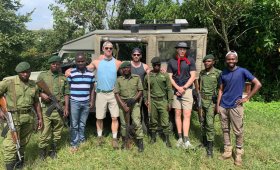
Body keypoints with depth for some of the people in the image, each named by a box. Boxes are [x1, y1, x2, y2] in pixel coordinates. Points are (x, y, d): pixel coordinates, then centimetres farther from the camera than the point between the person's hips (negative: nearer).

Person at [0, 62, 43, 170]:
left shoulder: (33, 85, 7)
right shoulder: (9, 82, -8)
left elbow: (36, 102, 14)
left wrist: (40, 118, 13)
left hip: (29, 117, 4)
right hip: (13, 117, -4)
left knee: (24, 142, 16)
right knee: (11, 143, -5)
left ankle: (19, 160, 36)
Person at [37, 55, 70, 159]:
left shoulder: (63, 78, 11)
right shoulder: (42, 75, 7)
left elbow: (66, 94, 9)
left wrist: (66, 107, 1)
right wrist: (42, 94, -13)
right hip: (46, 108, -2)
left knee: (57, 131, 8)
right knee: (46, 131, -3)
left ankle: (53, 150, 24)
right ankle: (42, 150, 15)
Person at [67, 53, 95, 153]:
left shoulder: (90, 73, 6)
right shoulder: (71, 73, -3)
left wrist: (92, 101, 5)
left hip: (86, 102, 3)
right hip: (74, 102, -3)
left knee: (83, 124, 15)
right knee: (74, 125, 2)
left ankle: (82, 140, 31)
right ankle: (74, 144, 13)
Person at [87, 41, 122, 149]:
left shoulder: (118, 63, 0)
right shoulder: (96, 62, 3)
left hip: (113, 93, 0)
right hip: (100, 94, 1)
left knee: (114, 117, 0)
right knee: (99, 118, 9)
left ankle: (114, 138, 13)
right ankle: (99, 136, 29)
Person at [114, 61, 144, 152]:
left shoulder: (137, 78, 0)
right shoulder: (119, 80, 1)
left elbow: (140, 91, 2)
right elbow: (116, 94, -2)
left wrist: (134, 99, -15)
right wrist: (124, 106, -11)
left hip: (134, 103, -1)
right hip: (122, 104, 1)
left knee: (137, 122, -10)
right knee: (123, 123, 9)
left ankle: (140, 142, 2)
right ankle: (124, 141, 28)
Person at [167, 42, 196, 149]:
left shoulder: (190, 61, 5)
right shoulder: (171, 62, 8)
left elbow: (193, 77, 1)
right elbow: (170, 77, 5)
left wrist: (184, 88, -9)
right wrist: (178, 88, -8)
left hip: (187, 90, -1)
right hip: (176, 90, 2)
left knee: (187, 115, -6)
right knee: (177, 114, 5)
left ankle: (186, 139, -5)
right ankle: (180, 137, 14)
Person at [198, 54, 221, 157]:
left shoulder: (218, 73, -7)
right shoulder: (201, 73, 9)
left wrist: (217, 102, -10)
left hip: (211, 101, -5)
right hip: (201, 100, 5)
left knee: (209, 123, -8)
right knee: (203, 122, 13)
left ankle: (210, 147, 1)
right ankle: (204, 142, 28)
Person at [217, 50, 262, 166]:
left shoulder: (242, 71, -5)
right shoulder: (223, 73, 7)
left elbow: (258, 84, -7)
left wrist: (246, 98, -8)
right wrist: (218, 105, 5)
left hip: (236, 107, -4)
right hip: (223, 106, 4)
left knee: (238, 131, 4)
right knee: (225, 130, 11)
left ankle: (239, 154, 18)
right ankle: (227, 151, 23)